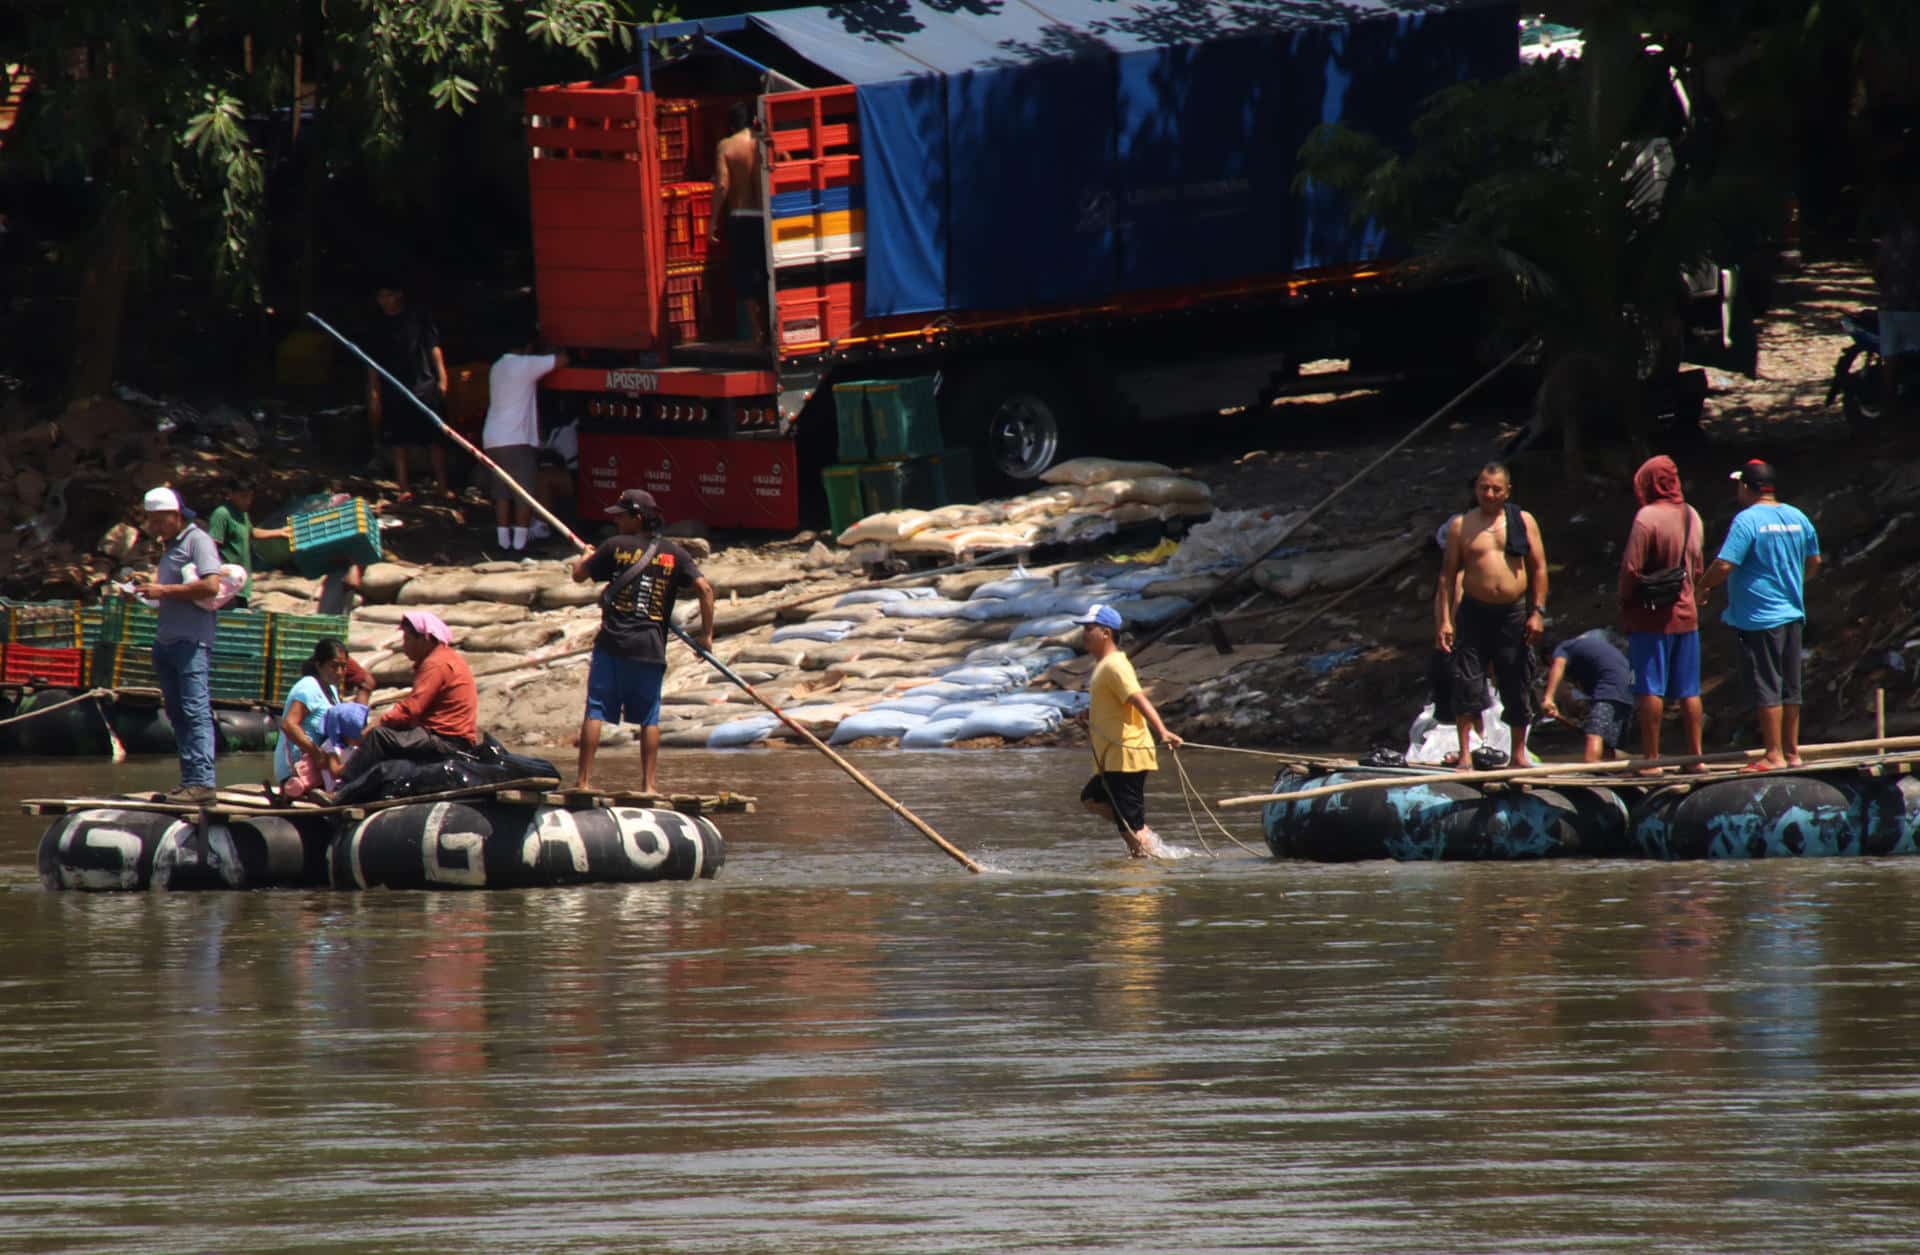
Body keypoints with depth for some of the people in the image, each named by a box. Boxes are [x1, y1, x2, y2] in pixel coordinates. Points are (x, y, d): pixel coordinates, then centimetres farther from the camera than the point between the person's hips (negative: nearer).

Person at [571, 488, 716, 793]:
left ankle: (584, 779, -4)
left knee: (595, 711, 0)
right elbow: (705, 588, -2)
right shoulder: (673, 553, 6)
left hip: (612, 643, -2)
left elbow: (579, 574, 9)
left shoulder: (614, 546, 0)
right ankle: (648, 783, 6)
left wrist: (586, 557, 32)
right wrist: (706, 634, 4)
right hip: (651, 649, 2)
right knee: (649, 718, 9)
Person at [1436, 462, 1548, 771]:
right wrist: (1444, 620, -2)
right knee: (1467, 684, -8)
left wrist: (1537, 612, -2)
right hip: (1474, 613, -1)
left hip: (1514, 614, 1)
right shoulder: (1462, 526, 5)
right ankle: (1465, 754, -6)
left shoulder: (1523, 522, 6)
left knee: (1517, 687, 6)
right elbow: (1448, 574, 6)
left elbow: (1539, 568, 7)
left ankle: (1519, 753, 17)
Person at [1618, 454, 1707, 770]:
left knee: (1650, 688, -2)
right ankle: (1695, 755, 13)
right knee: (1688, 690, 10)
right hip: (1686, 614, 6)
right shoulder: (1692, 516, 7)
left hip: (1651, 616, -6)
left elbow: (1631, 569, -18)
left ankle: (1651, 758, -1)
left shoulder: (1647, 517, -16)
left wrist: (1626, 601, -2)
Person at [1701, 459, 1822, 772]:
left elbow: (1724, 565, -22)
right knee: (1790, 687, 13)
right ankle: (1792, 751, 18)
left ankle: (1774, 754, -2)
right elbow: (1814, 562, 17)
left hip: (1759, 616, -7)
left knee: (1767, 689, -3)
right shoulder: (1798, 518, 6)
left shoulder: (1747, 520, -16)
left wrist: (1702, 586, -5)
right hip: (1792, 614, 7)